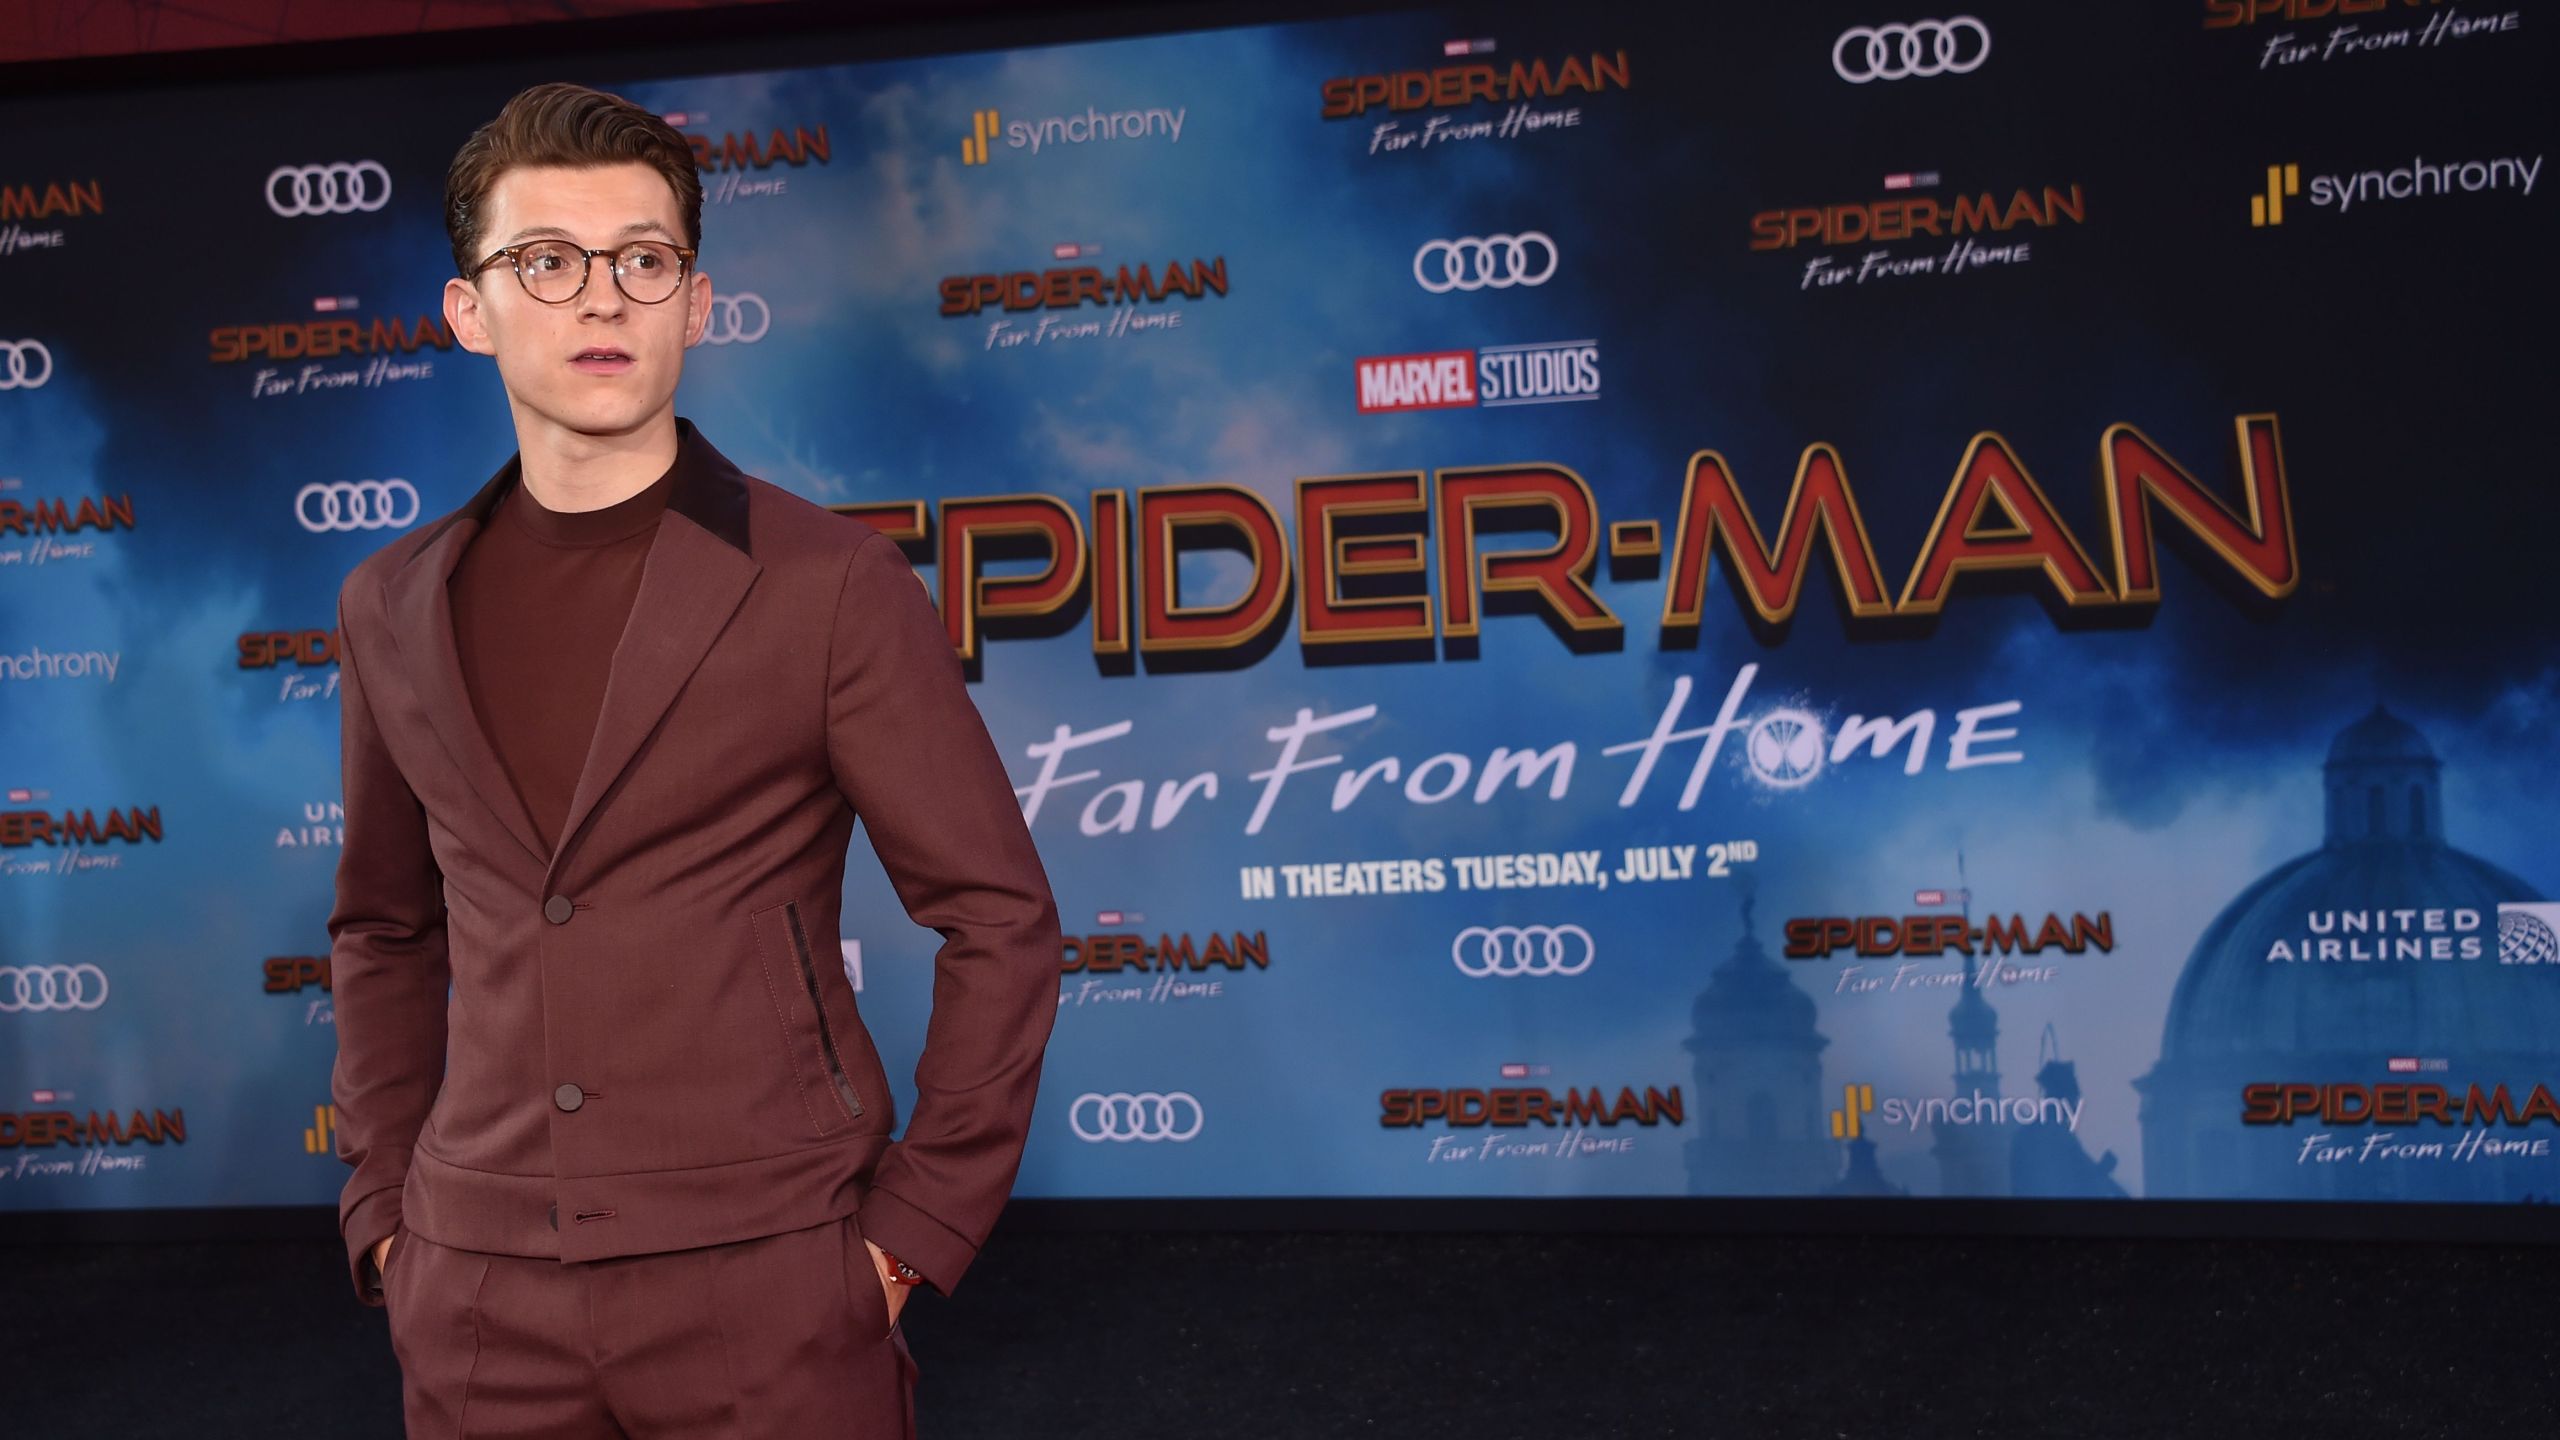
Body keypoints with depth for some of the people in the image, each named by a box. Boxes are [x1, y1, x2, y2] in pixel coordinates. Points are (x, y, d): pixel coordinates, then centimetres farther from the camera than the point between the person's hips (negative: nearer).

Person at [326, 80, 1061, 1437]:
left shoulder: (831, 584, -9)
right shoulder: (392, 608, 6)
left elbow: (999, 917, -8)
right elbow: (385, 930, 17)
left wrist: (915, 1229, -8)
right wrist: (383, 1204, 10)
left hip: (766, 1287, -4)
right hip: (476, 1303, 4)